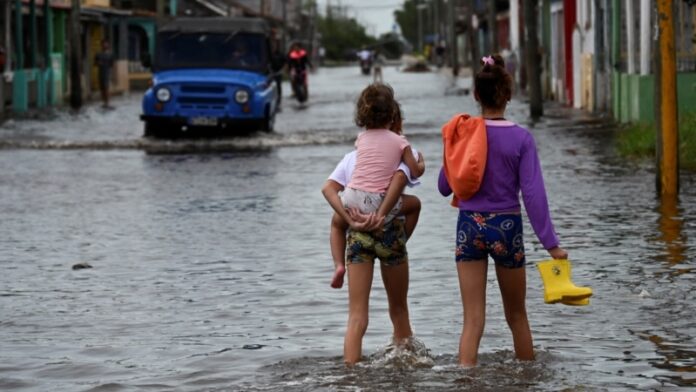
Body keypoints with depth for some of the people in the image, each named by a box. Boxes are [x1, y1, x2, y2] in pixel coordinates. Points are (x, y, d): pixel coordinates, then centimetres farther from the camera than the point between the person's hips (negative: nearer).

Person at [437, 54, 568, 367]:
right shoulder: (521, 139, -8)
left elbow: (444, 187, 5)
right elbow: (533, 194, -12)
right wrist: (550, 244, -10)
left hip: (470, 227, 1)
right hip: (506, 227, -1)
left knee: (473, 319, 2)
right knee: (517, 315, 16)